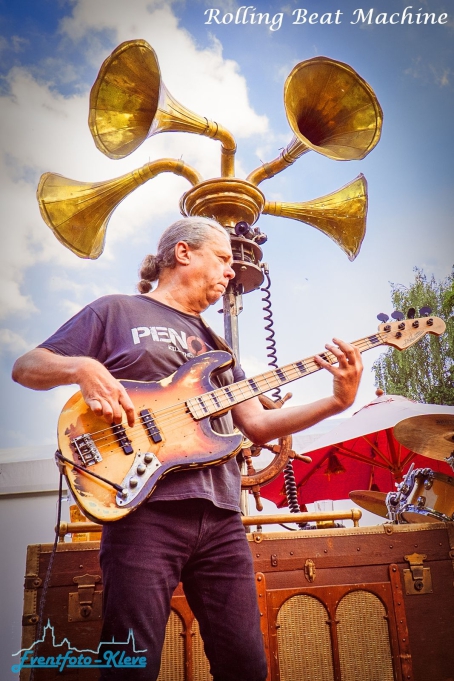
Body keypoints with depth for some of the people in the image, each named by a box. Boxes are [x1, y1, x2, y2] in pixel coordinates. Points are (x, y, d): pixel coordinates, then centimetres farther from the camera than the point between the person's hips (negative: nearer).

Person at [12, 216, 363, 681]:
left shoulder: (214, 342, 24)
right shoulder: (116, 311, 9)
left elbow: (256, 425, 17)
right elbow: (24, 368, 7)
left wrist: (337, 402, 5)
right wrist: (83, 367, -14)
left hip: (221, 515, 6)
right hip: (145, 508, -5)